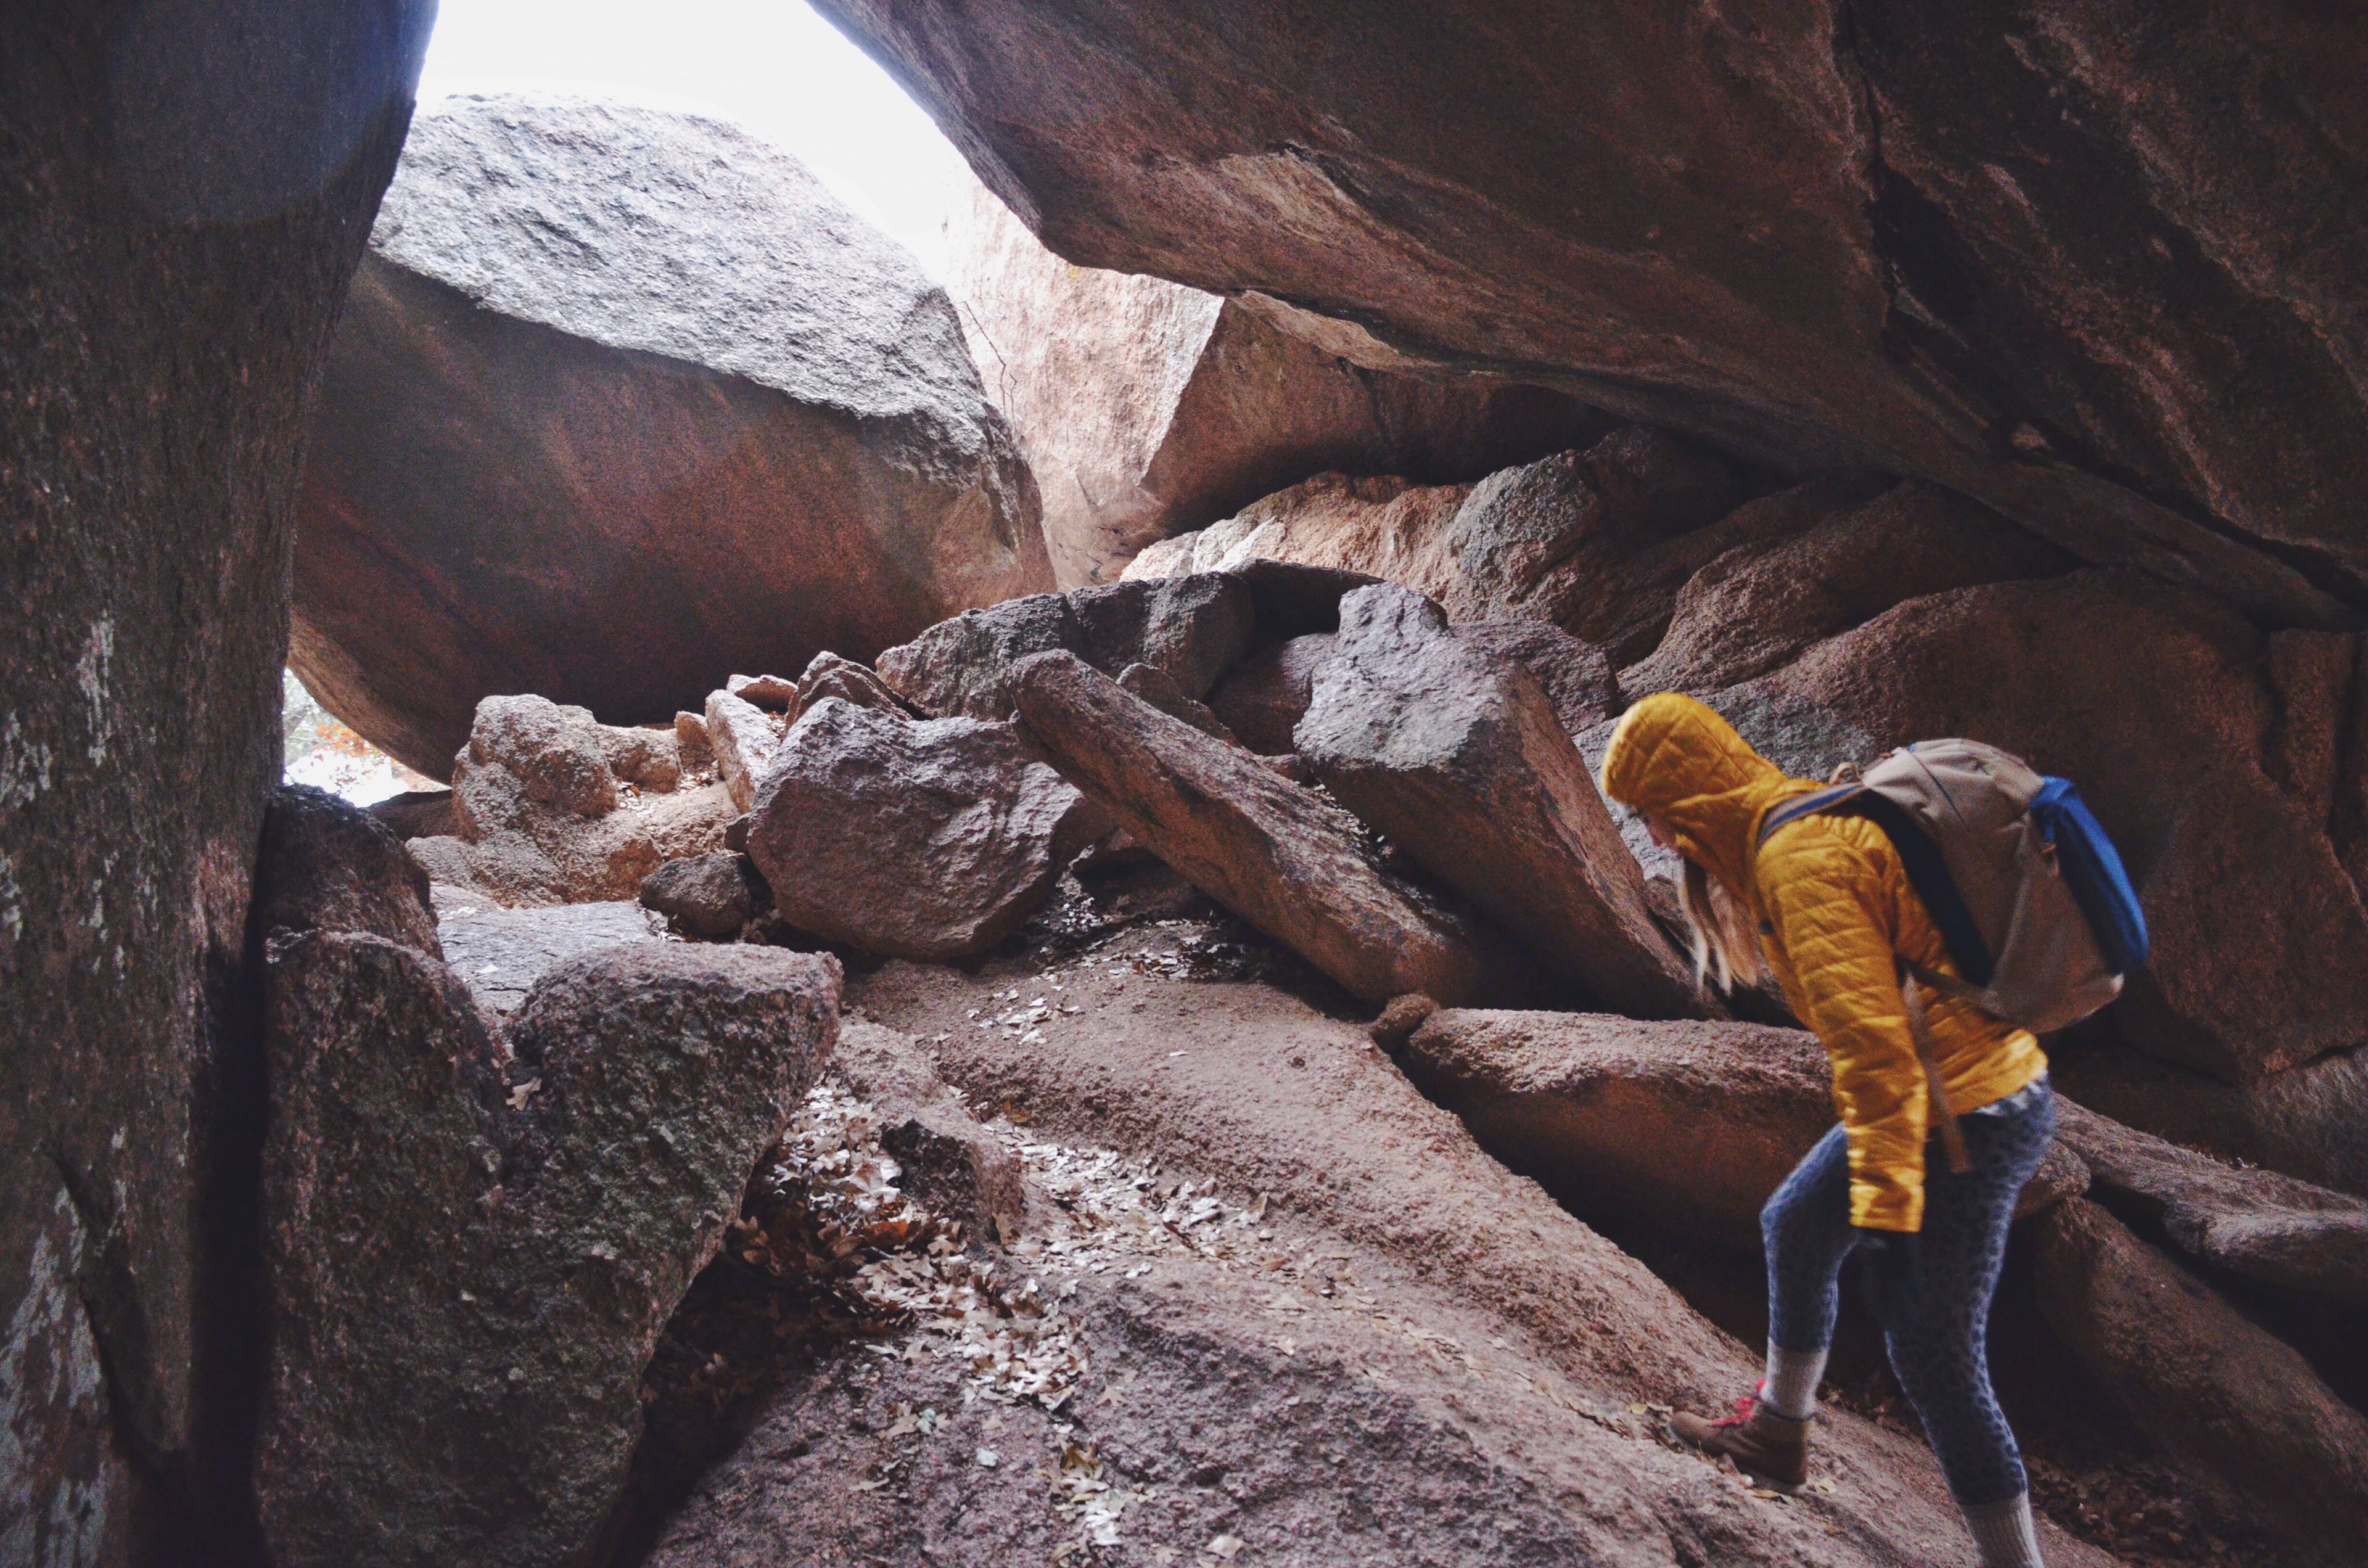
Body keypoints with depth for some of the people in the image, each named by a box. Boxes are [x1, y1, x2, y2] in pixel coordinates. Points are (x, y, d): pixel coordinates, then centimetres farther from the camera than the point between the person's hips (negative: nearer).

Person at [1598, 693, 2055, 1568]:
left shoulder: (1797, 855, -20)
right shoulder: (1819, 819, 11)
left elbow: (1866, 1030, -26)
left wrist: (1887, 1192, -24)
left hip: (1962, 1122, -11)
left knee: (1936, 1360, -1)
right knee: (1797, 1228, 25)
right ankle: (1777, 1433, 43)